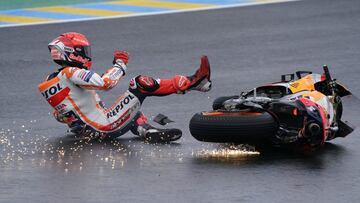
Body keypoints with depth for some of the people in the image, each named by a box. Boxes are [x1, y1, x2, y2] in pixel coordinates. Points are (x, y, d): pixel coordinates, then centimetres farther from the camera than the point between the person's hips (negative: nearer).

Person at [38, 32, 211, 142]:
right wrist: (120, 64, -8)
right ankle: (190, 82, -3)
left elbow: (59, 116, 23)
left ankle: (146, 131, 1)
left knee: (132, 108, 31)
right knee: (141, 83, -11)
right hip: (107, 127, -9)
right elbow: (106, 83, -24)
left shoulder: (51, 81, 15)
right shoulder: (72, 73, -13)